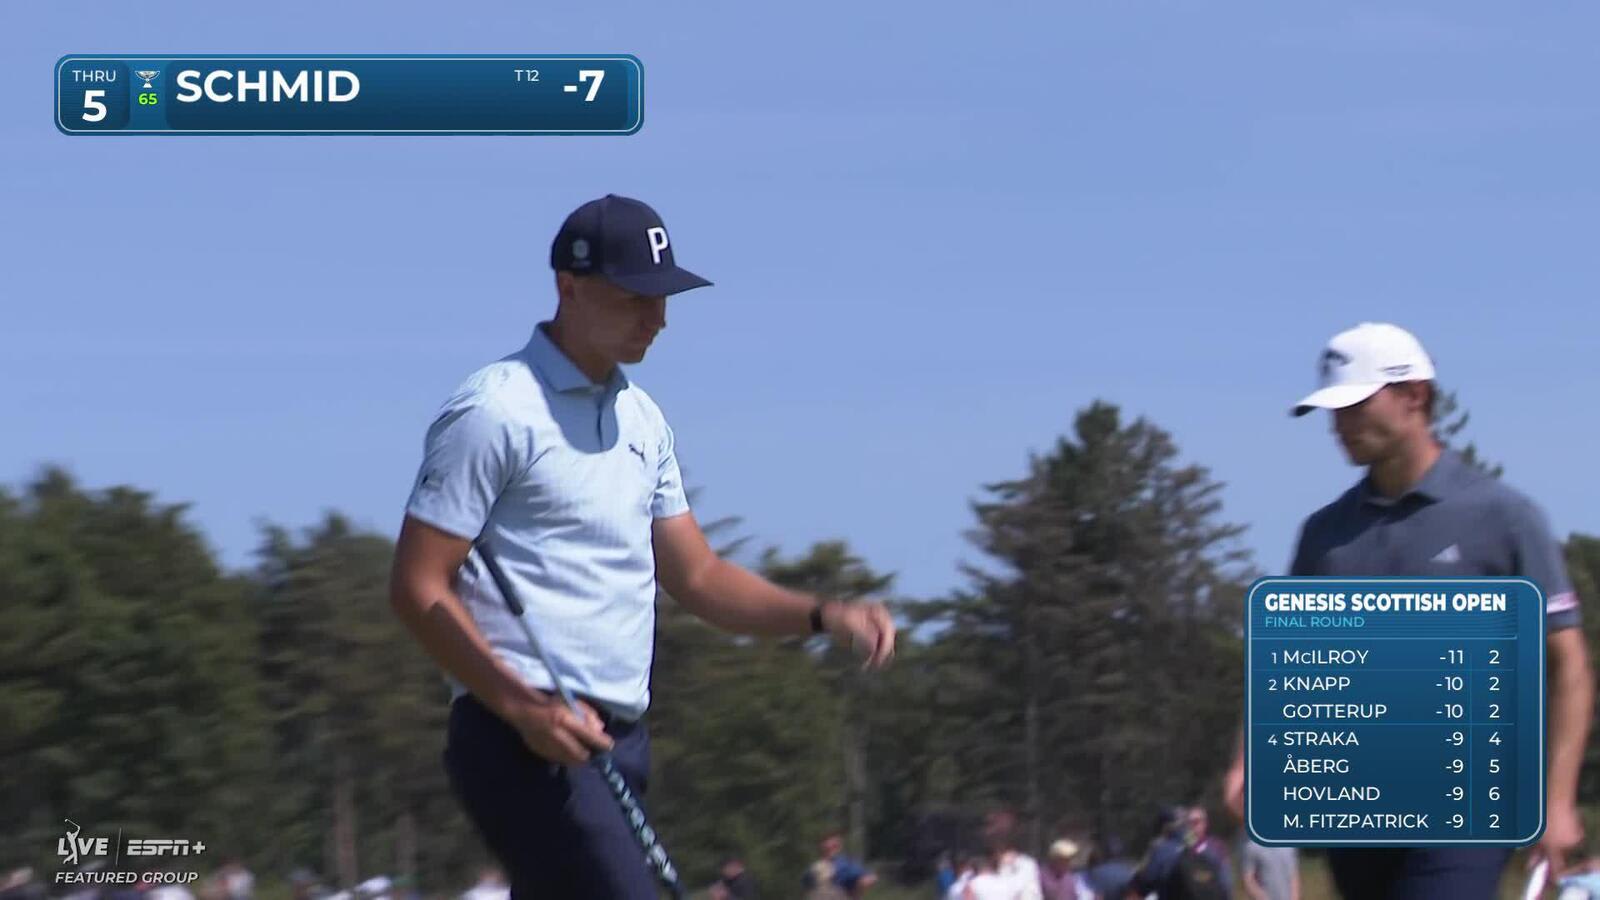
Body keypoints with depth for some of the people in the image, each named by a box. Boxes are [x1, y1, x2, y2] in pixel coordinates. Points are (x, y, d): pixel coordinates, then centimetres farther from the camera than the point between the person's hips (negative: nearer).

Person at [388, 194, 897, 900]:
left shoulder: (642, 419, 18)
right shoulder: (495, 411, -8)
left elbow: (694, 575, 23)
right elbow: (417, 588, -10)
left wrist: (822, 616, 7)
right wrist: (522, 707, -20)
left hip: (616, 739, 9)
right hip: (526, 740, -9)